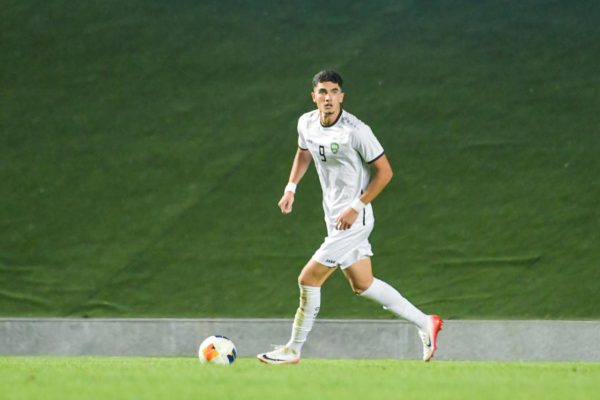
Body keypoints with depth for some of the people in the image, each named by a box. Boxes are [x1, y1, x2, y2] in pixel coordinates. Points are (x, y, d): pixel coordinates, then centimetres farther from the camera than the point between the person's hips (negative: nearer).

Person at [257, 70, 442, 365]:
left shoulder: (356, 131, -20)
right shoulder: (306, 123, 1)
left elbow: (384, 172, -14)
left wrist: (355, 208, -18)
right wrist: (291, 187, 12)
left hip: (353, 219, -8)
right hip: (334, 217, 8)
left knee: (309, 279, -7)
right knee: (362, 285, 14)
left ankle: (293, 349, 7)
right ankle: (425, 323, 25)